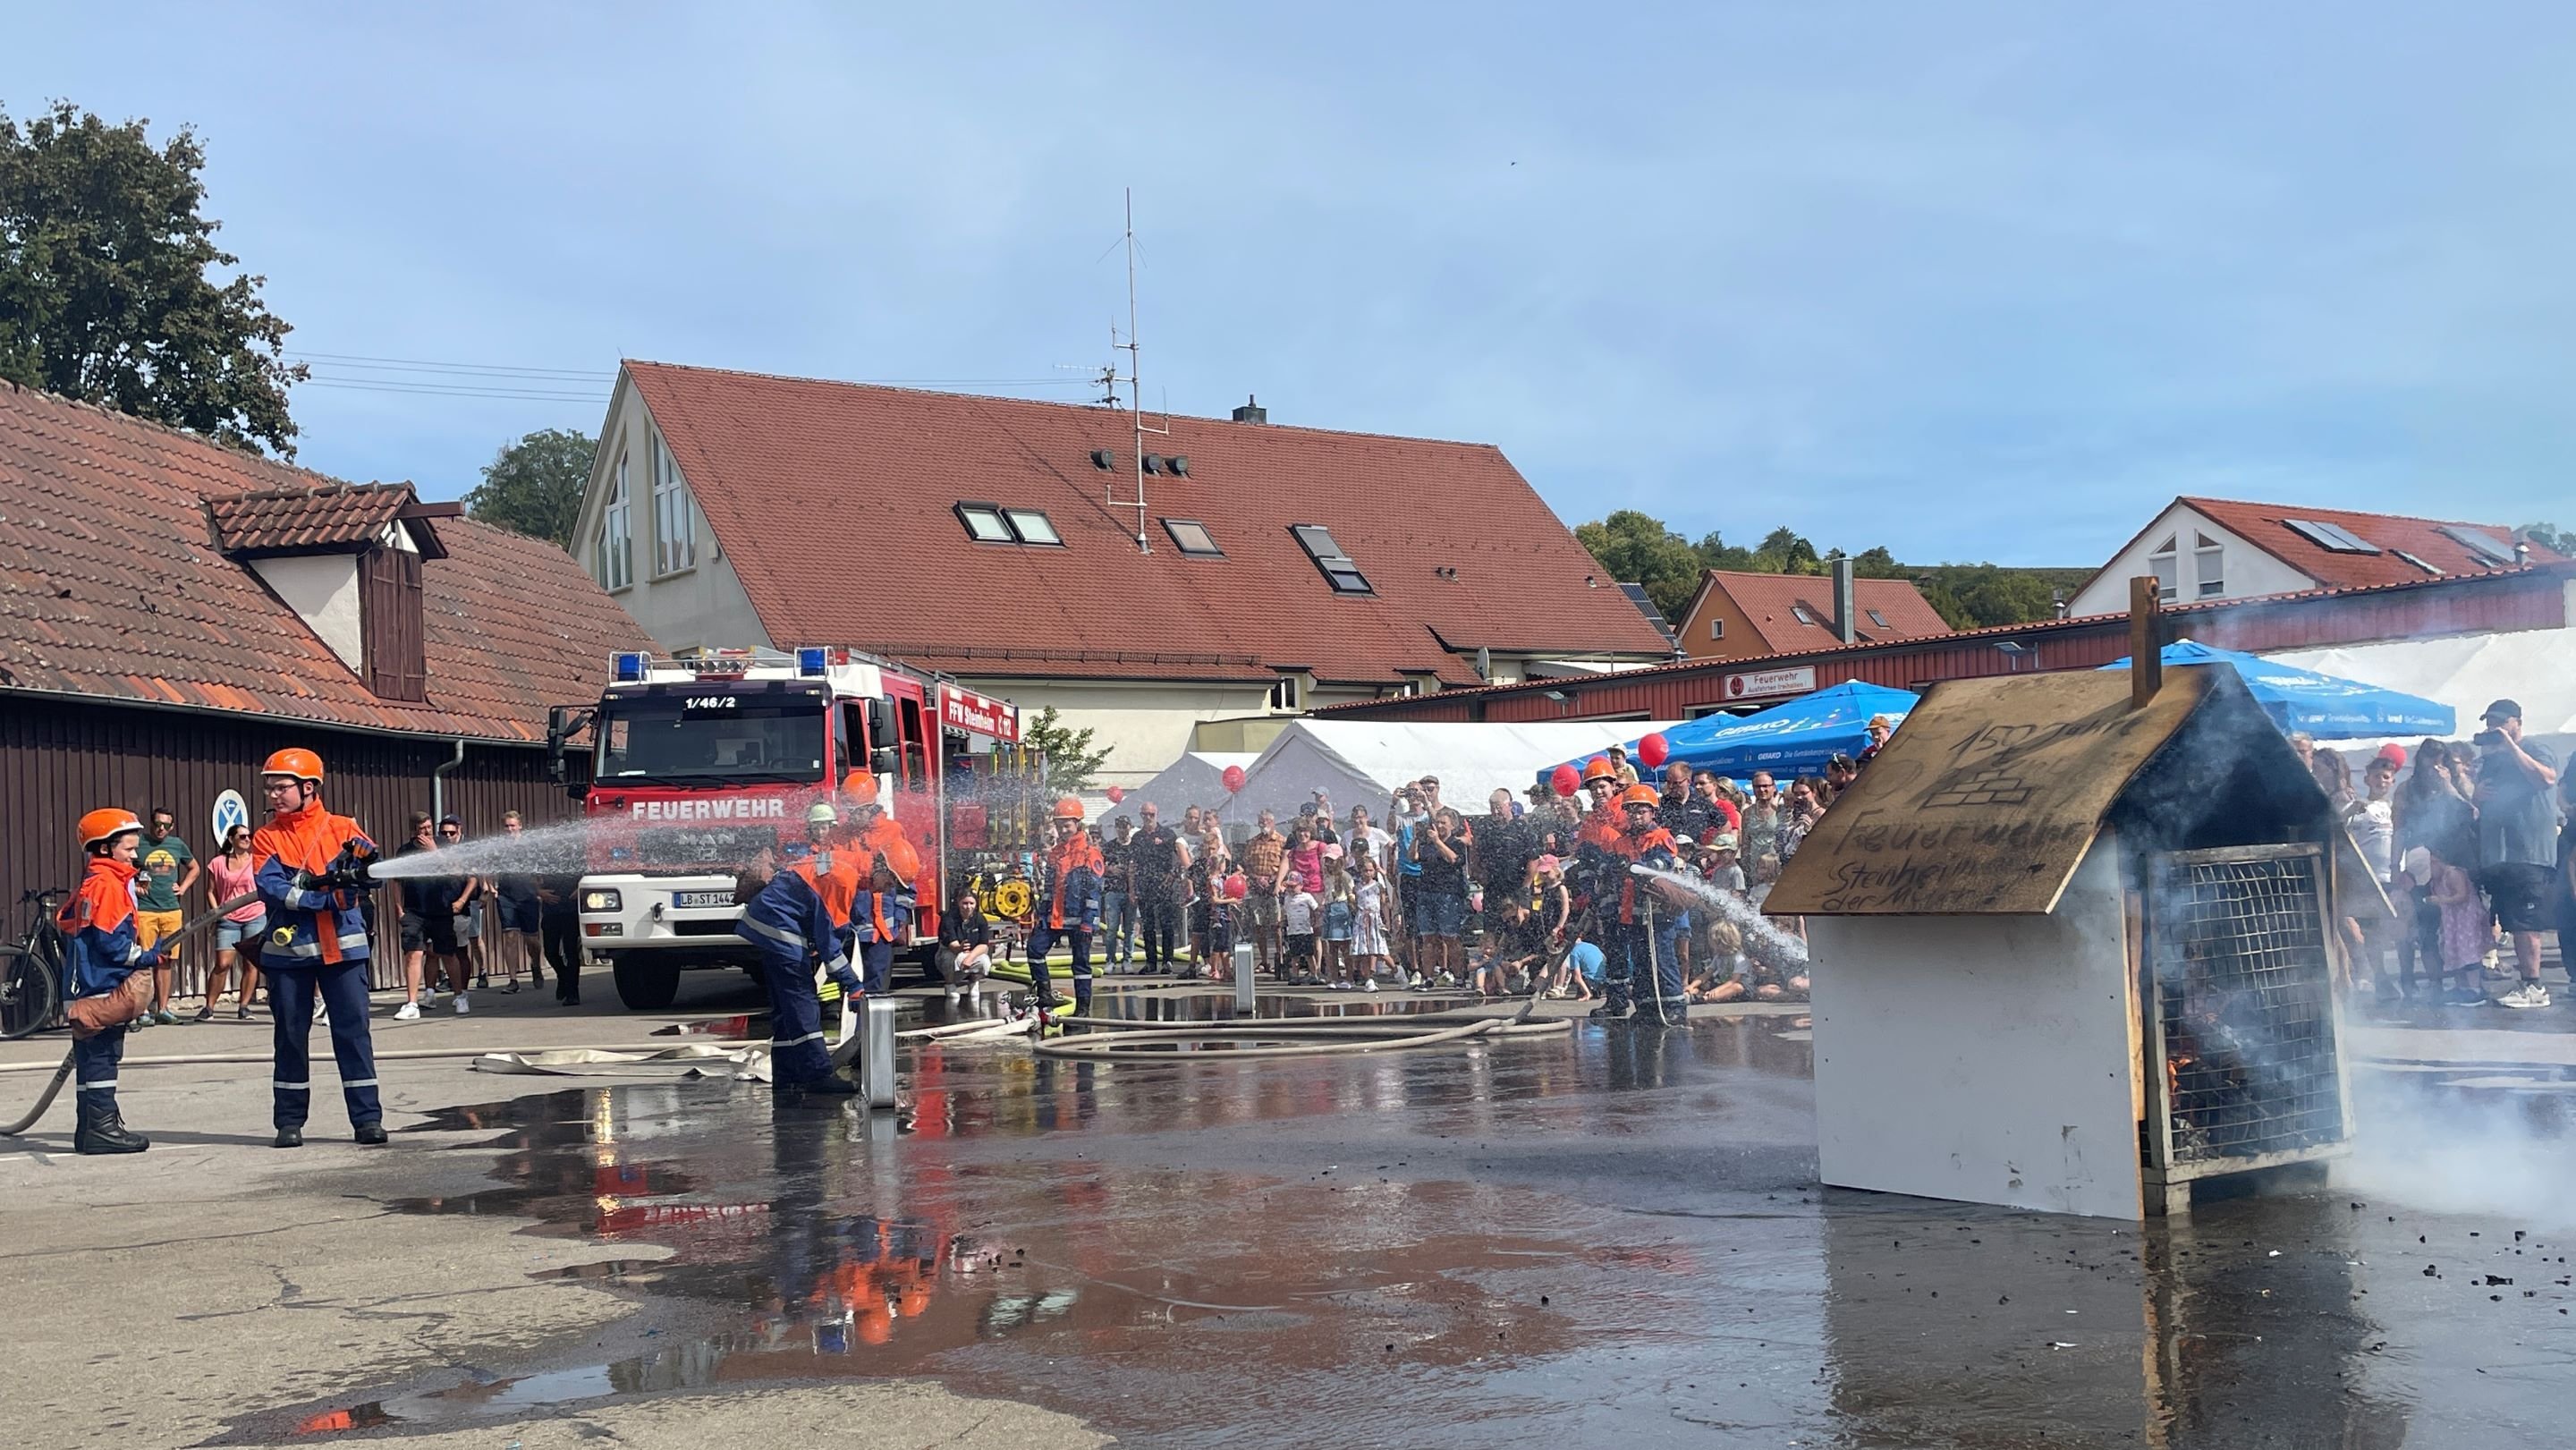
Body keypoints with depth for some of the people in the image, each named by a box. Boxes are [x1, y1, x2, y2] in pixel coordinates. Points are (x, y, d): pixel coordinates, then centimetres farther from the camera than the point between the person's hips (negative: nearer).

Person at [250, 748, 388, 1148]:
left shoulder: (343, 828, 4)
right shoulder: (266, 838, 5)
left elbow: (373, 870, -7)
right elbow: (270, 887, -10)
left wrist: (356, 870, -30)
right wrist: (324, 898, -20)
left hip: (342, 945, -1)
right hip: (288, 949, 1)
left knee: (353, 1029, -2)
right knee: (290, 1034, 8)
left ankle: (367, 1118, 2)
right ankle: (289, 1121, 17)